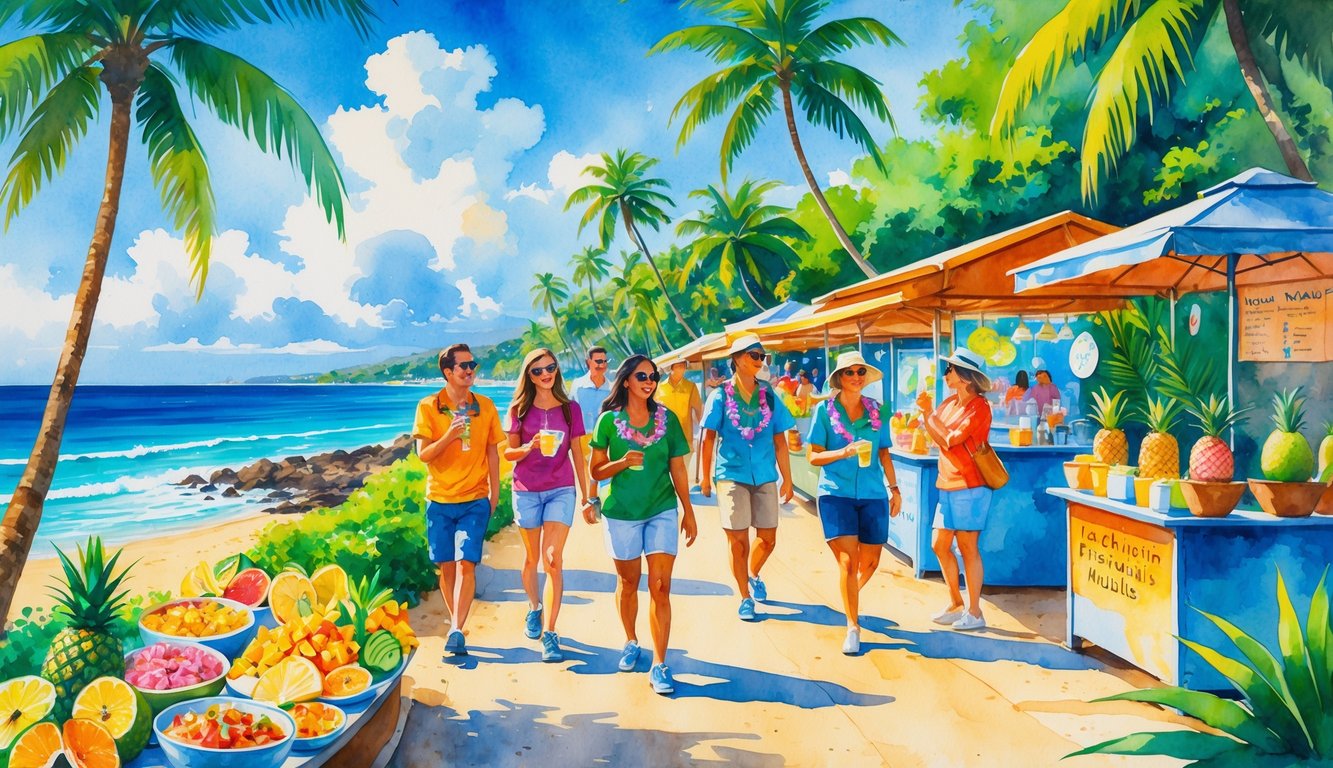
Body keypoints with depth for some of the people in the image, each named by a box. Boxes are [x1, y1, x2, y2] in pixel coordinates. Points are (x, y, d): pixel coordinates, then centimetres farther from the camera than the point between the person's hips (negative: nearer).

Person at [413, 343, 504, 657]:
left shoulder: (485, 406, 3)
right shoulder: (428, 407, -2)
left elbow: (492, 452, 10)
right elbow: (423, 454, -7)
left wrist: (494, 493, 8)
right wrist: (450, 436, -24)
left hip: (475, 500, 0)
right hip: (439, 500, 0)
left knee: (466, 564, -12)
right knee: (446, 566, 7)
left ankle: (456, 631, -10)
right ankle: (457, 625, 23)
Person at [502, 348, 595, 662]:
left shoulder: (570, 408, 3)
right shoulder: (519, 409, 2)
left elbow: (577, 454, 8)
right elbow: (508, 452, 3)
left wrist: (587, 495, 9)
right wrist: (529, 448, -19)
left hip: (561, 490, -1)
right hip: (526, 491, 1)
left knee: (553, 559, -10)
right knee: (532, 557, 13)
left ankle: (550, 634, -7)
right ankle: (534, 608, 39)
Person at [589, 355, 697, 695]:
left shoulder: (667, 418, 1)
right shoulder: (609, 420, -3)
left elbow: (677, 469, 6)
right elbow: (597, 471, 0)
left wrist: (689, 512, 7)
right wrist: (623, 462, -19)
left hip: (662, 511, 1)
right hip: (622, 513, 0)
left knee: (660, 587, -5)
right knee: (628, 583, 14)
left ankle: (659, 665, 1)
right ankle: (631, 643, 37)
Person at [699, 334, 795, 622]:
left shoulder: (769, 395, 6)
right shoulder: (721, 395, -1)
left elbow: (780, 441, 8)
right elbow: (709, 438, 1)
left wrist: (787, 479, 7)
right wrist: (705, 475, -1)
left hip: (765, 476, 3)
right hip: (732, 475, -3)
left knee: (768, 539, 8)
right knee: (738, 541, -1)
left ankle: (753, 575, 39)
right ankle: (745, 598, 17)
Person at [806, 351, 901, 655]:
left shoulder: (876, 411, 6)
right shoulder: (825, 410, -2)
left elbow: (884, 454, 14)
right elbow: (813, 457, -3)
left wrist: (895, 488, 12)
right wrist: (844, 452, -17)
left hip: (872, 494, 3)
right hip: (835, 493, -3)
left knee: (870, 561, 10)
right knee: (848, 560, -9)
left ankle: (850, 598, 42)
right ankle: (853, 626, 4)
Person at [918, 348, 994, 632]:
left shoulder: (978, 407, -13)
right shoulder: (950, 402, 11)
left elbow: (950, 440, -19)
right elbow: (935, 436, 7)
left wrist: (929, 413, -11)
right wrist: (925, 413, -3)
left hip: (969, 486, -8)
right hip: (948, 485, 8)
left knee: (968, 548, -2)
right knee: (940, 545, 10)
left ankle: (974, 613, 8)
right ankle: (956, 605, 24)